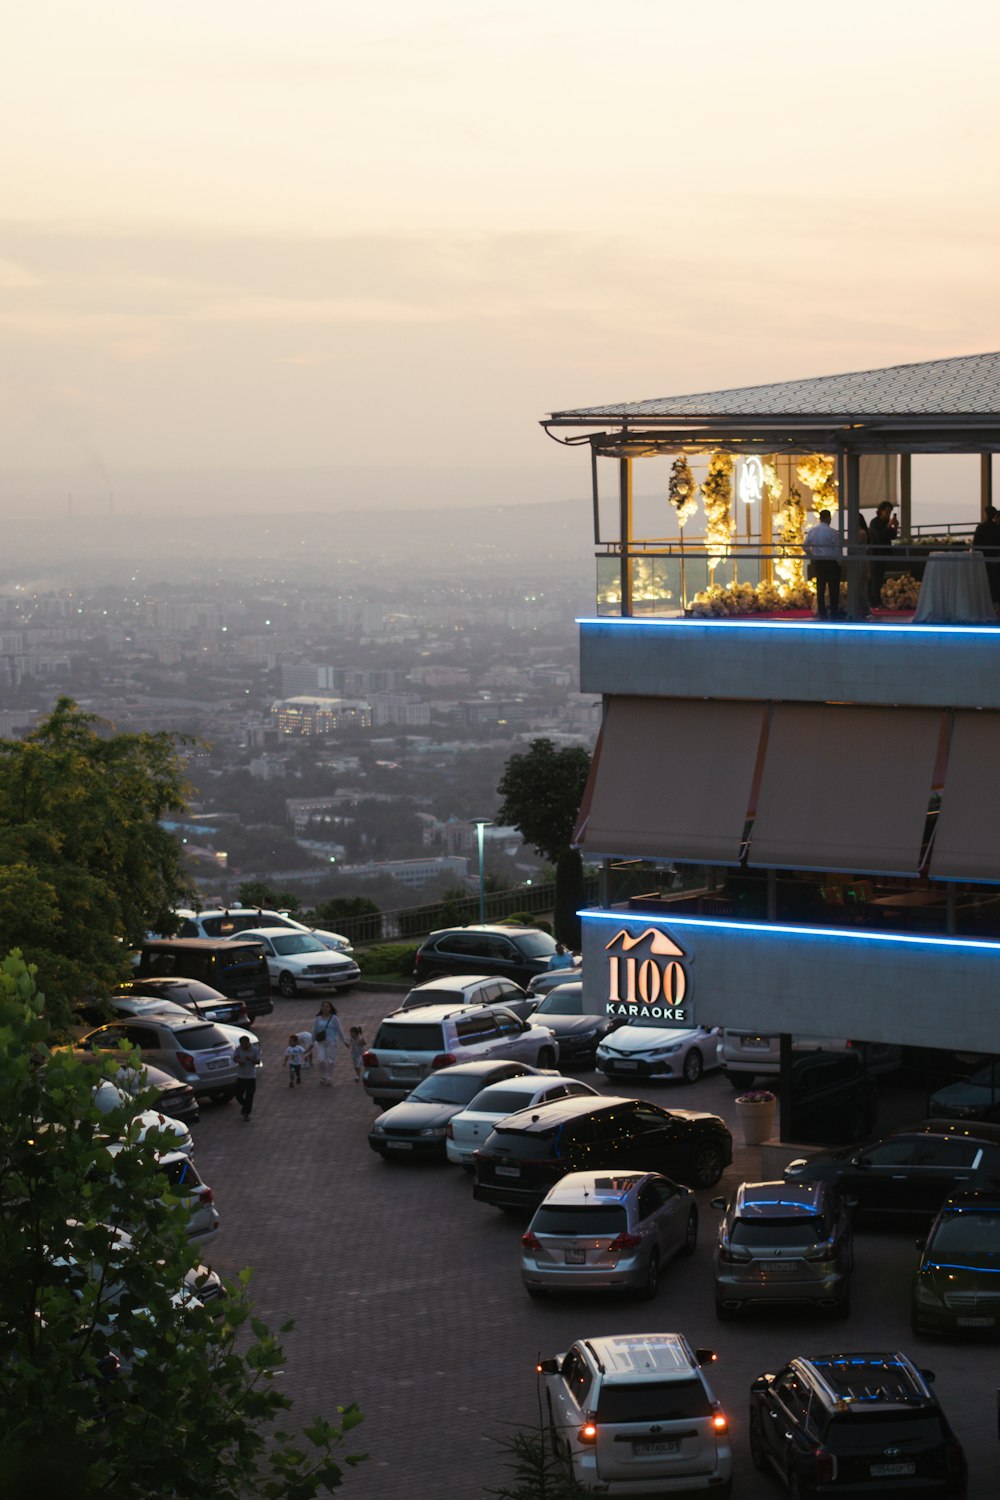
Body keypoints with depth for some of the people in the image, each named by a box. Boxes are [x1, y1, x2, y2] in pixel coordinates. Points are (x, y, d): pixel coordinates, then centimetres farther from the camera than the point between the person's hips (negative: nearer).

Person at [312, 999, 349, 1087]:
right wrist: (312, 1043, 15)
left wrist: (344, 1041, -3)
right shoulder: (318, 1019, 8)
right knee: (322, 1060, -8)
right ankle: (322, 1077, 13)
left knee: (330, 1061, 0)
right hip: (320, 1043, 2)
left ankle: (329, 1080, 9)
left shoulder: (334, 1018, 1)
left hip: (331, 1042, -2)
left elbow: (339, 1030, 0)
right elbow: (314, 1031, 13)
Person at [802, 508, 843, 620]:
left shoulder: (812, 530, 1)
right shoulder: (831, 532, -13)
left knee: (820, 587, 9)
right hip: (830, 562, -5)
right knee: (833, 588, 1)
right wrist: (839, 561, 2)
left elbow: (805, 546, 3)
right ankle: (834, 612, 0)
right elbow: (837, 549, -11)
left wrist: (812, 556, 13)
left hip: (817, 562, 5)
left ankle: (822, 612, 9)